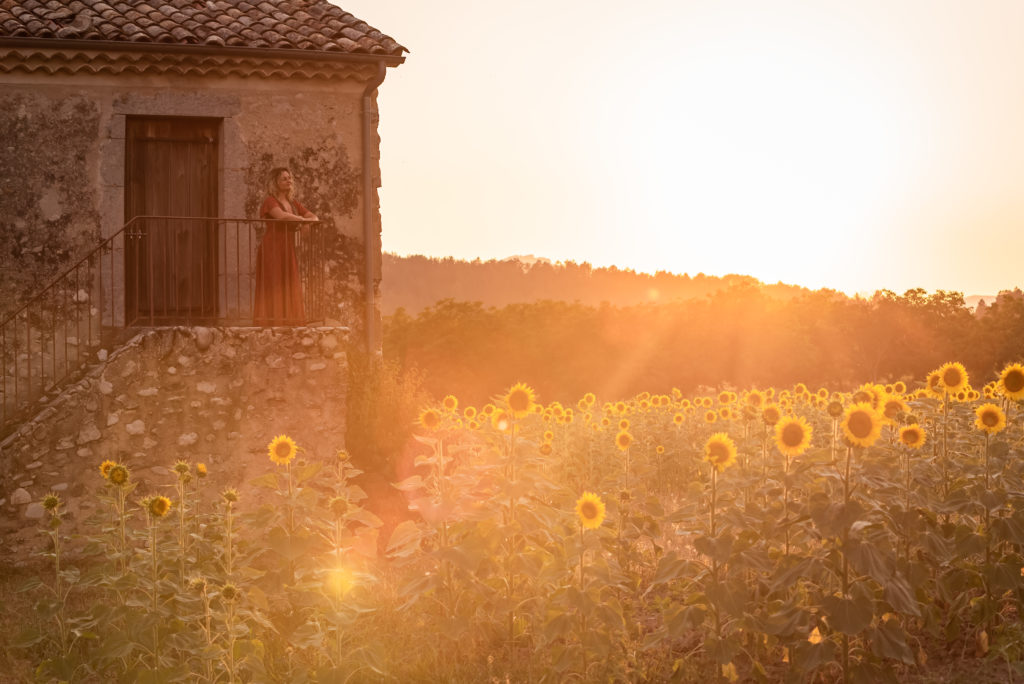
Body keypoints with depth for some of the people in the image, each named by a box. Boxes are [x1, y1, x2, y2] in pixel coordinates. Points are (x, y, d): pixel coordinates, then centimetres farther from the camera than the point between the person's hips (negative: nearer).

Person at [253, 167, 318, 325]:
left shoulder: (293, 203, 16)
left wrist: (307, 221, -9)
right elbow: (282, 216, -26)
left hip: (288, 250, 7)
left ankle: (287, 323, 7)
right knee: (273, 289, -8)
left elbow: (314, 217, 14)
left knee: (289, 288, 4)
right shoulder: (270, 201, -6)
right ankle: (270, 323, -8)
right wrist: (302, 219, -11)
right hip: (272, 249, -7)